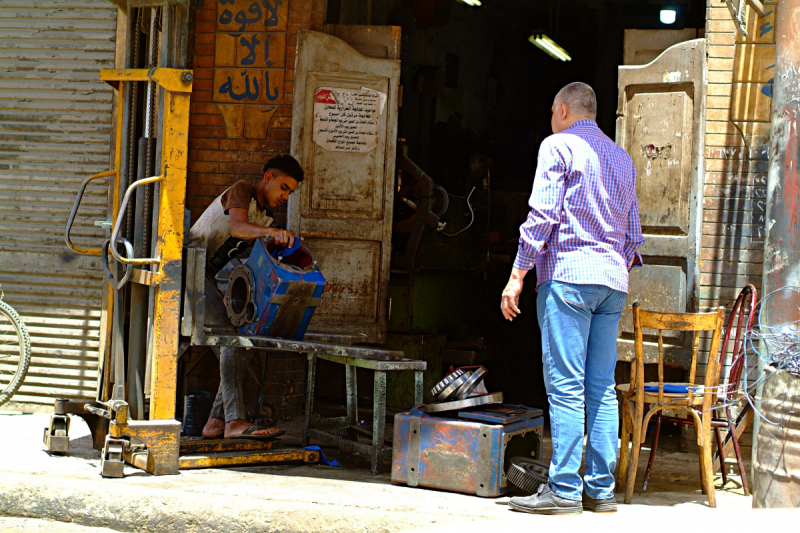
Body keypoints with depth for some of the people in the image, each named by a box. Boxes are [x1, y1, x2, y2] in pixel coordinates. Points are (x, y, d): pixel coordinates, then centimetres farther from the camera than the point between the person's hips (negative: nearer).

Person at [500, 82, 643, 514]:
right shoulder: (622, 158, 21)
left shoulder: (558, 146, 0)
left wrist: (517, 276, -8)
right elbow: (632, 232, 21)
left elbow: (542, 216, -9)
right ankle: (601, 488, 6)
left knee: (565, 385, -9)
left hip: (568, 273, -7)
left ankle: (564, 488, -11)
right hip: (613, 283, 7)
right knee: (602, 387, 6)